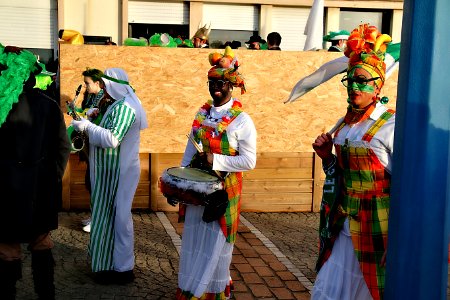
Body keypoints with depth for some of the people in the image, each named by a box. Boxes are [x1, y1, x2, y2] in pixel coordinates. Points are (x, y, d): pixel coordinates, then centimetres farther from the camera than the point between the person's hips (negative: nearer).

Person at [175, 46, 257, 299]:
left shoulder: (242, 121, -10)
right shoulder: (202, 114, 7)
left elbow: (249, 161, -13)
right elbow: (191, 149, 12)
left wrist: (216, 161, -19)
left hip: (224, 189, -5)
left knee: (215, 242, 6)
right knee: (193, 239, 12)